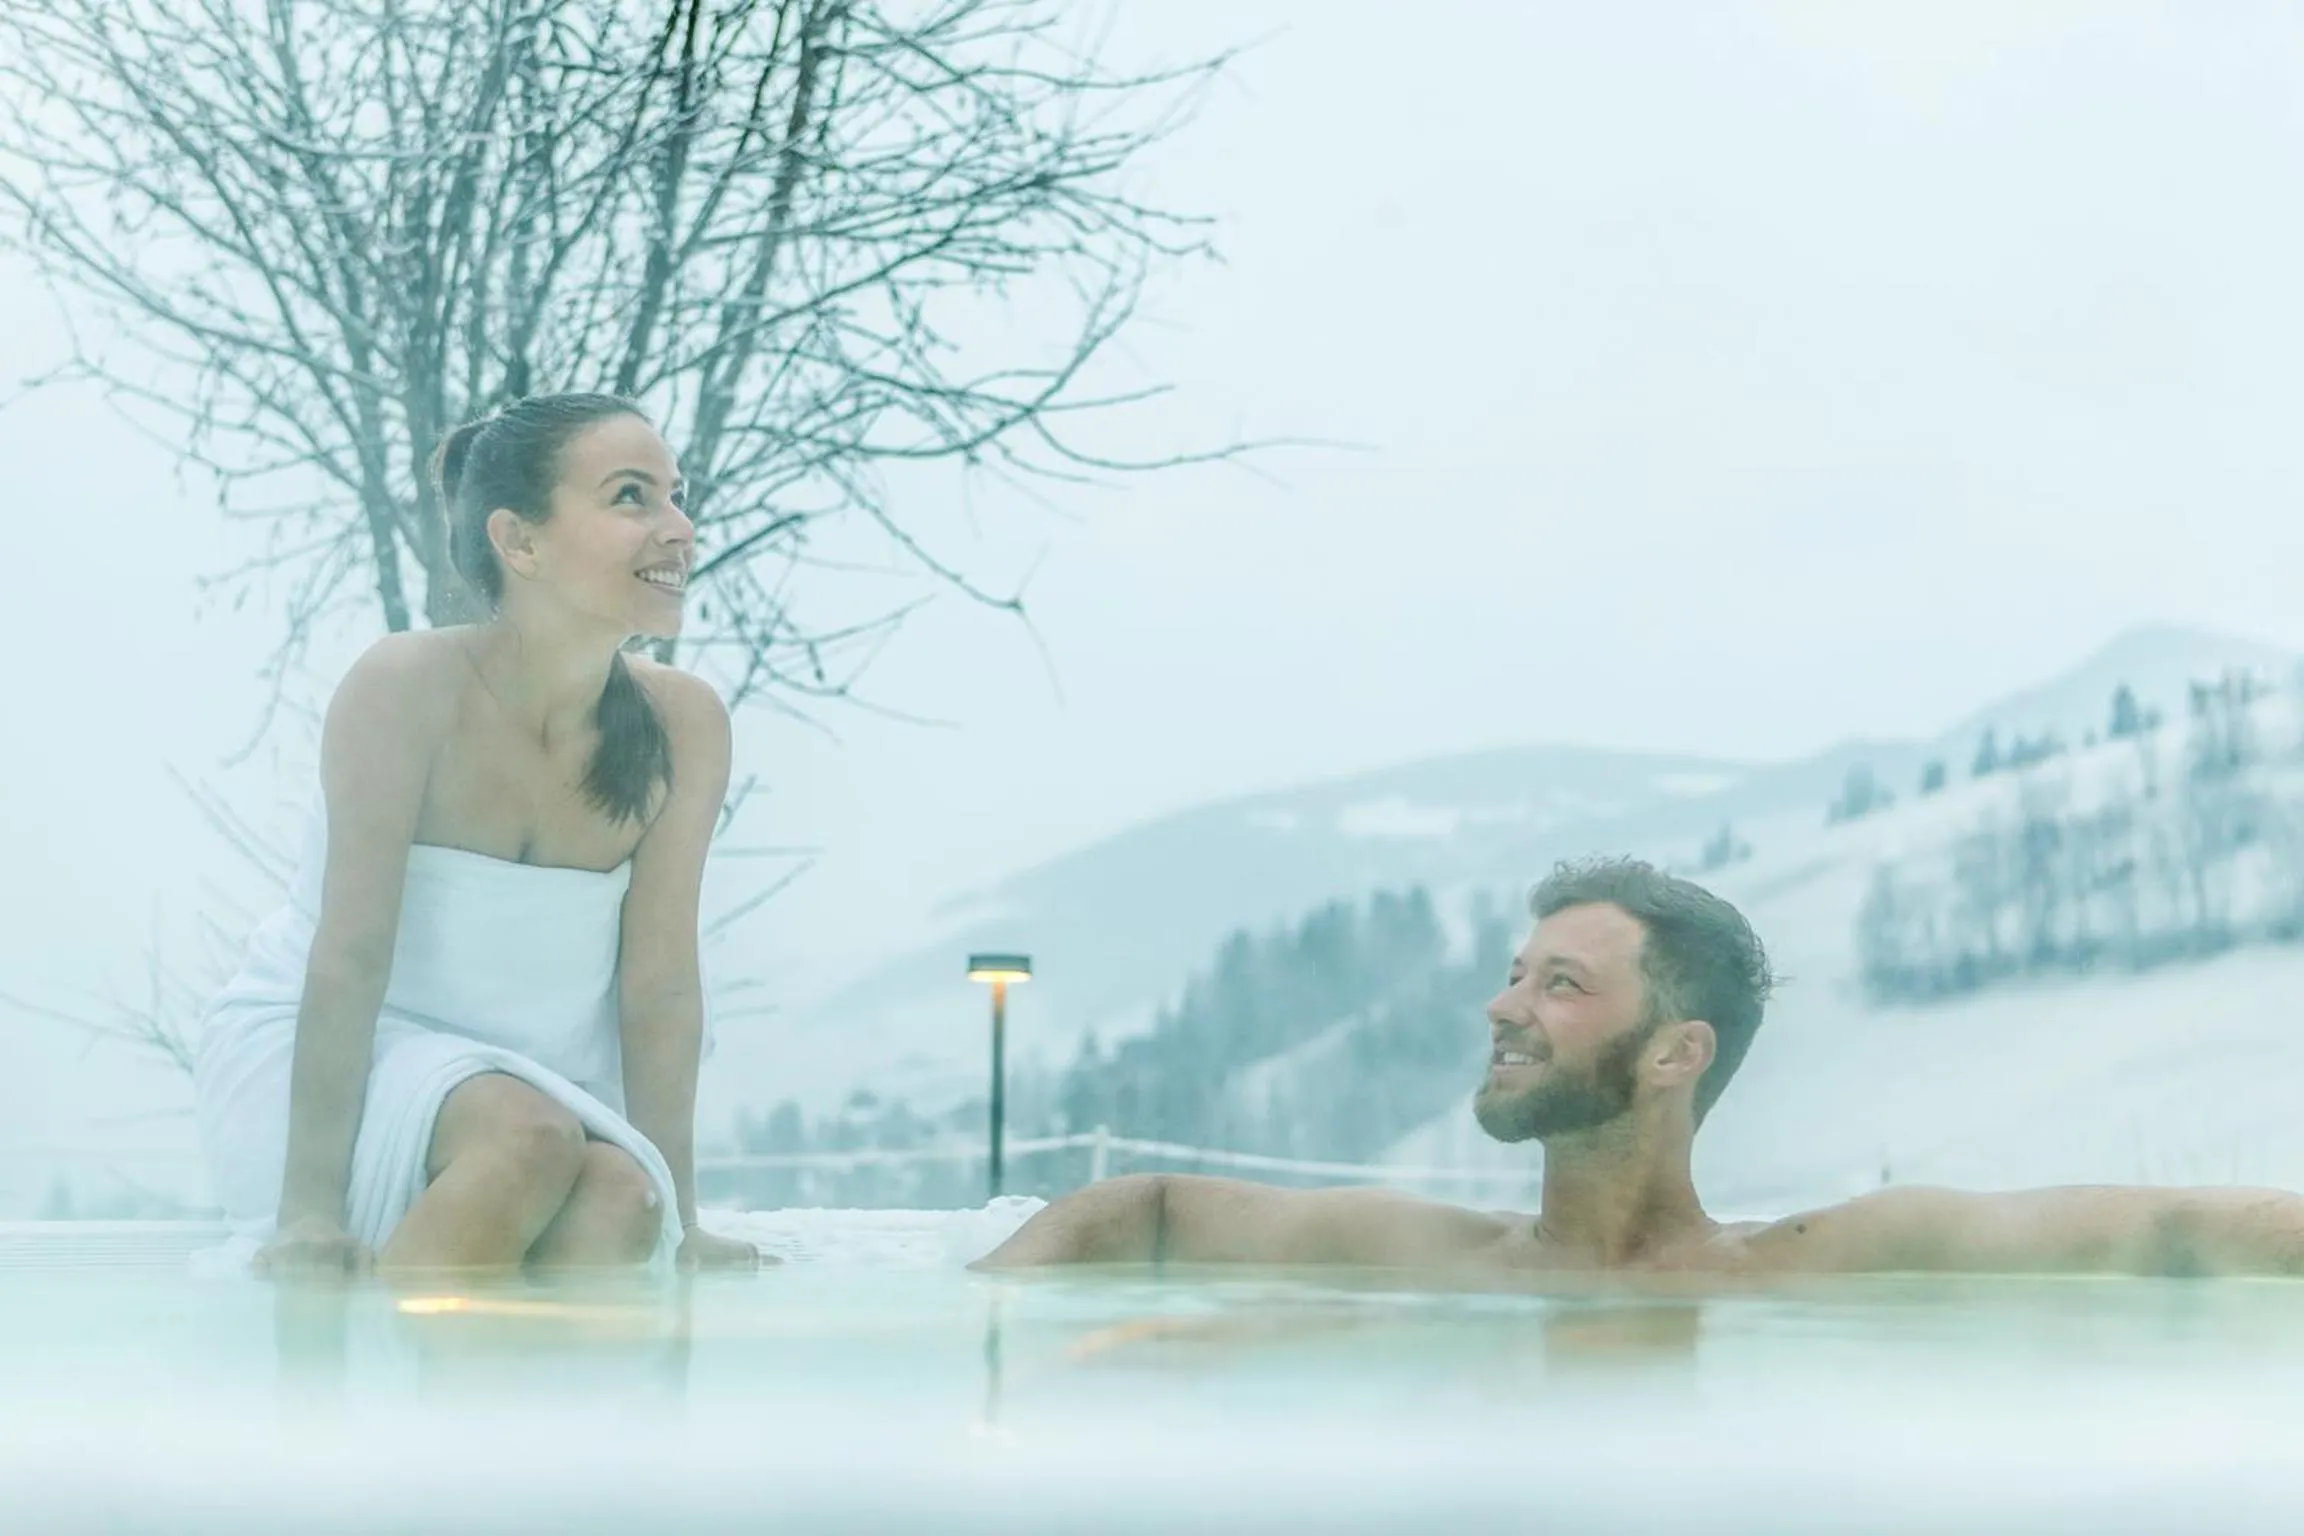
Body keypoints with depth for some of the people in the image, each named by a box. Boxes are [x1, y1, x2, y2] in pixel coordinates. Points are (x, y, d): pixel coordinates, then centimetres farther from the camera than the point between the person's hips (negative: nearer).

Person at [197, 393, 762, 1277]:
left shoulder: (682, 729, -8)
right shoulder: (409, 686, -20)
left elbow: (660, 987, -5)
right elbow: (350, 956, -22)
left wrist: (678, 1224, -8)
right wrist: (310, 1212, -27)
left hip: (529, 1078, 4)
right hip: (301, 1067, -4)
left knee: (621, 1198, -28)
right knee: (529, 1136, -33)